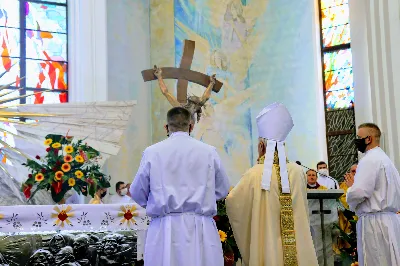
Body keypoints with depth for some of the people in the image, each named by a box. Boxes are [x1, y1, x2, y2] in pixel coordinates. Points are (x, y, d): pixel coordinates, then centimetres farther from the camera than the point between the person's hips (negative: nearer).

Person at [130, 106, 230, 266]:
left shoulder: (152, 152, -1)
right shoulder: (209, 152, 0)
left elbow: (137, 193, 7)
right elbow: (222, 191, 11)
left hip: (164, 231, 0)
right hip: (200, 230, 0)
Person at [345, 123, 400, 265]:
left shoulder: (369, 160, -13)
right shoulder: (384, 158, 18)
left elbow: (359, 193, -22)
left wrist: (350, 190, -1)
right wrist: (355, 185, 16)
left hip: (374, 221, -10)